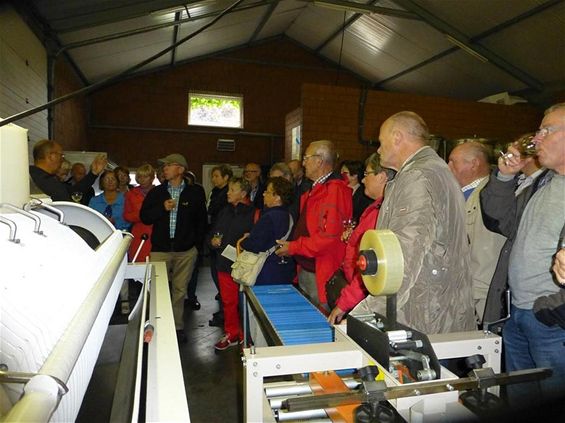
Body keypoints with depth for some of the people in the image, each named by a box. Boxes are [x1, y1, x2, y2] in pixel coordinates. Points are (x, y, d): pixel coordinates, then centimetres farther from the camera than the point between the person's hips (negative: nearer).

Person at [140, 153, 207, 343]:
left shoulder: (195, 192, 3)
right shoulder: (156, 192, 9)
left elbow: (202, 220, 8)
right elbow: (144, 217, 6)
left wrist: (198, 244, 3)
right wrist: (162, 208, -10)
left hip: (186, 250, -1)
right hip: (160, 249, 1)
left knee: (180, 290, 7)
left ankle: (178, 327, 19)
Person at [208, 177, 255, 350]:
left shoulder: (252, 213, -12)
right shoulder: (225, 212, 12)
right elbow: (212, 233, 20)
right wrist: (212, 240, 1)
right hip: (225, 264, 7)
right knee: (228, 301, 17)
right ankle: (232, 334, 34)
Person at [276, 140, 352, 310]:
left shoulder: (335, 189, -19)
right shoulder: (315, 189, 14)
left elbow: (328, 237, -26)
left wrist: (293, 247, -16)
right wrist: (289, 245, 10)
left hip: (321, 275, -10)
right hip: (305, 270, 10)